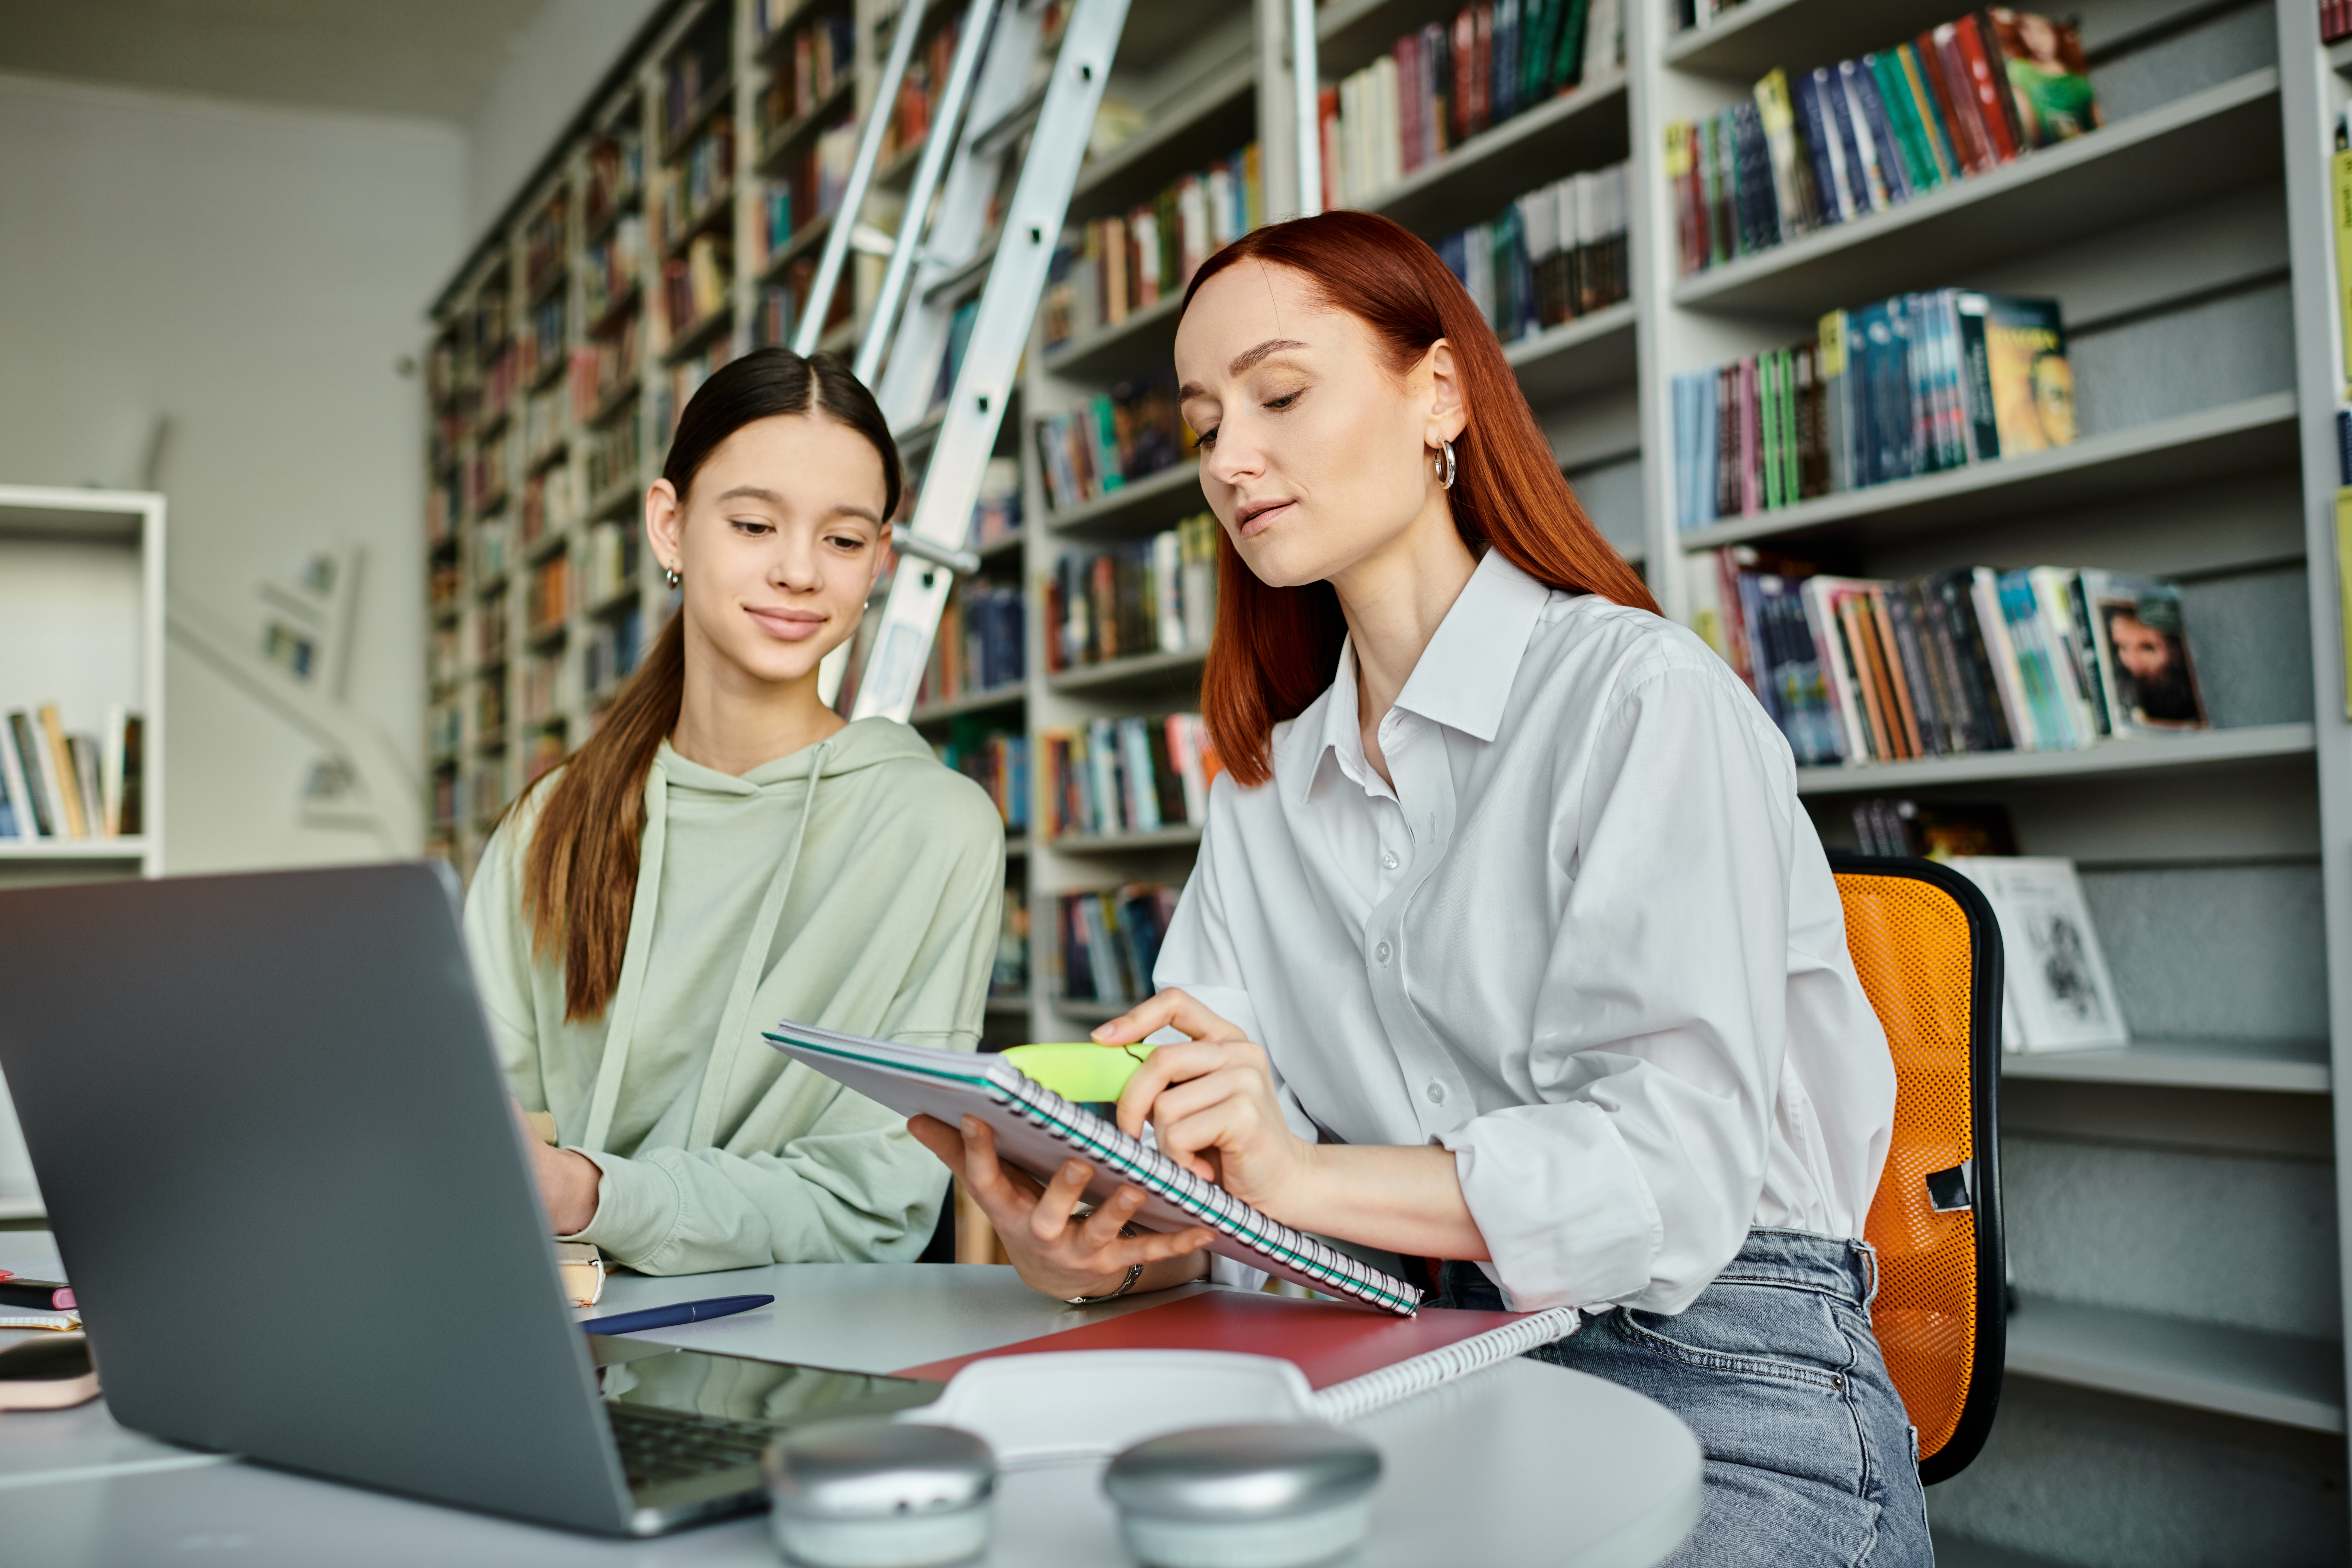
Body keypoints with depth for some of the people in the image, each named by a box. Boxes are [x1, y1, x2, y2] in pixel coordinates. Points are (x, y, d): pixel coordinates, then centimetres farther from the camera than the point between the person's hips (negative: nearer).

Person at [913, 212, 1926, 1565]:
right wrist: (1103, 1239, -19)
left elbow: (1675, 1164, -17)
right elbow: (1212, 1161, 4)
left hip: (1717, 1398, -5)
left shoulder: (1642, 695, -7)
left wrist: (1305, 1177, -29)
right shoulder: (1264, 782, 14)